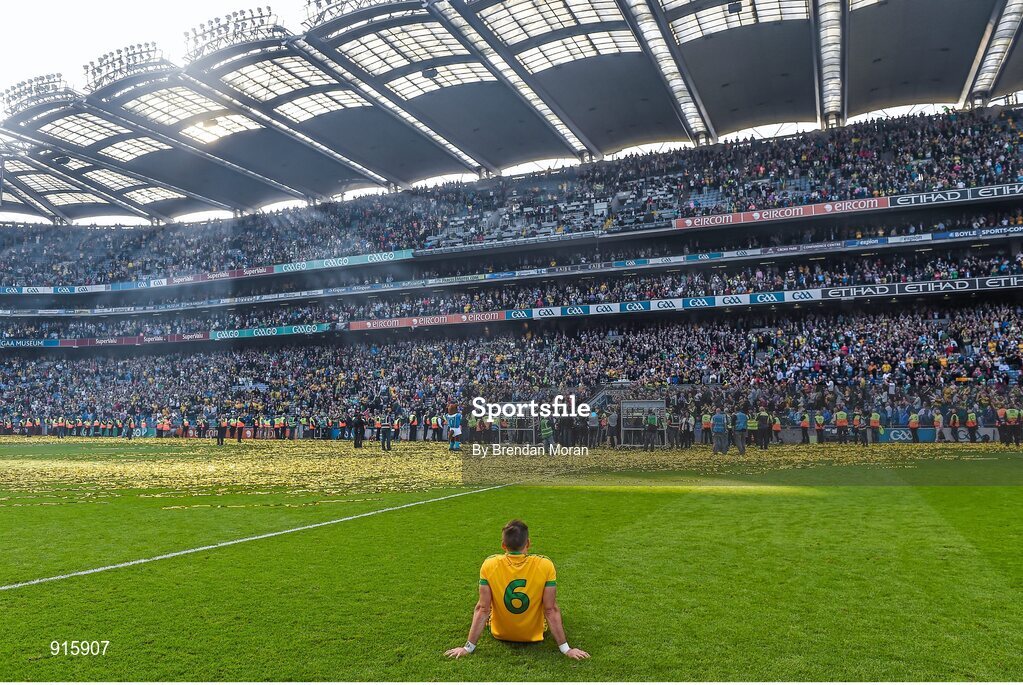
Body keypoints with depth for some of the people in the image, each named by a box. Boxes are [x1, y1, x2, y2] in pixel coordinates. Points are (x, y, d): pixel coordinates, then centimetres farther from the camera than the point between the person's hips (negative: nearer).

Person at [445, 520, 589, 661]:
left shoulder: (489, 565, -23)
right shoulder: (545, 566, -25)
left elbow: (482, 609, -18)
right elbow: (551, 610, -21)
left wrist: (468, 648, -9)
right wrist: (566, 649, -11)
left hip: (500, 634, 0)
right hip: (534, 634, 0)